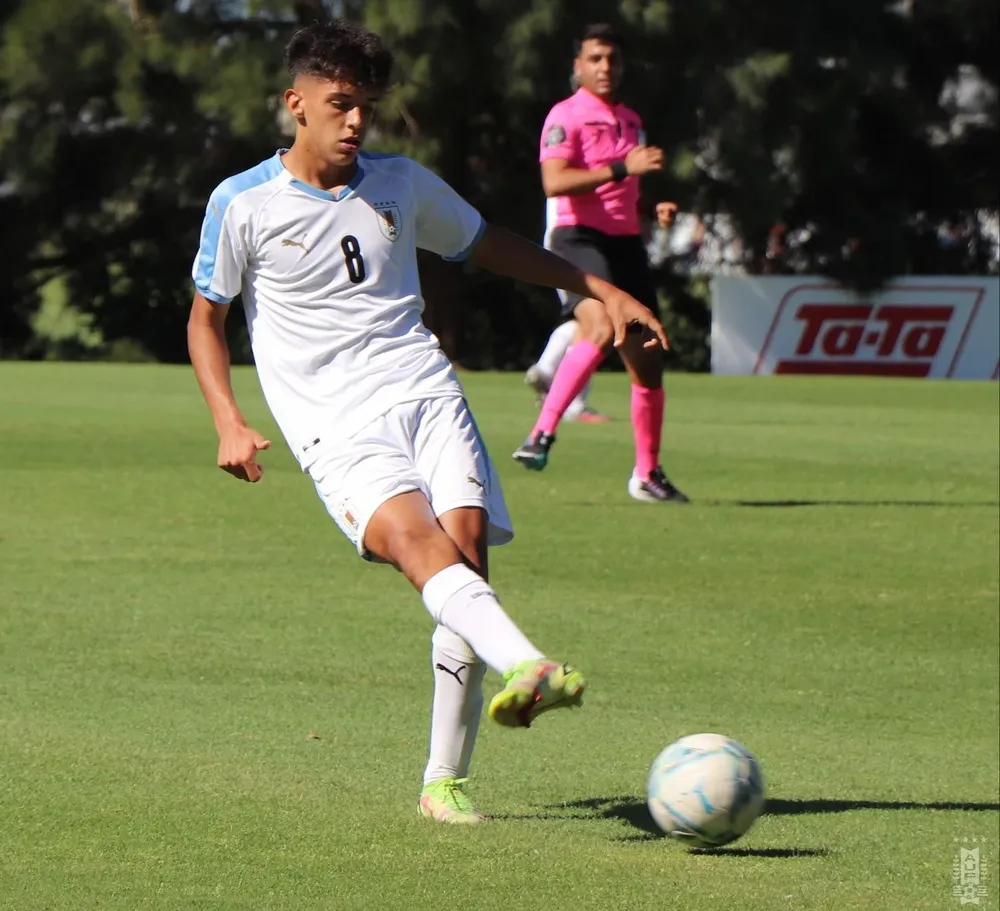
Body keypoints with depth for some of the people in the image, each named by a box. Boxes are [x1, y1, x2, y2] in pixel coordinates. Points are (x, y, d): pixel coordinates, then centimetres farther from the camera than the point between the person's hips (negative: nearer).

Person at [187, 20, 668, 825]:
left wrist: (603, 291, 25)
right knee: (414, 534, -30)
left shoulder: (401, 184, 13)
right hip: (334, 419, -3)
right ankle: (525, 667, -55)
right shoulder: (243, 206, 3)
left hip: (425, 392, 4)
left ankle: (446, 780, -8)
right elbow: (206, 317, 12)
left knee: (465, 538, -16)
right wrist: (229, 421, -2)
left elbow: (489, 244, 28)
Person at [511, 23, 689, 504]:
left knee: (647, 364, 6)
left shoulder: (631, 120, 20)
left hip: (626, 243, 7)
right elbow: (554, 181, -21)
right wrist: (622, 168, -25)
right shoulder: (566, 116, -5)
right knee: (600, 328, -33)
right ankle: (541, 435, -31)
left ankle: (647, 474, 18)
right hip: (580, 239, -7)